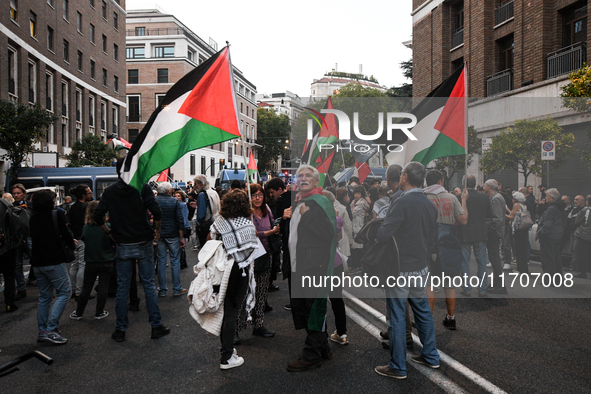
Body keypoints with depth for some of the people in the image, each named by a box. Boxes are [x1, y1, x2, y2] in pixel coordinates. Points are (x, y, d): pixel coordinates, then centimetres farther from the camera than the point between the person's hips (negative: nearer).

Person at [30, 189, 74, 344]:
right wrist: (72, 244, 13)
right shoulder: (57, 214, -9)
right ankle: (51, 329, -10)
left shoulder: (33, 218, 11)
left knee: (44, 296, 15)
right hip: (54, 261, -7)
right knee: (64, 292, -1)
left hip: (37, 262, 7)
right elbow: (65, 235, -10)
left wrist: (69, 241, 20)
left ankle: (42, 331, 17)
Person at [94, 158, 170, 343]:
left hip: (122, 246, 2)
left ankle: (120, 329, 18)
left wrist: (109, 231, 10)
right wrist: (157, 230, -1)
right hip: (143, 244, -2)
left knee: (122, 287, 10)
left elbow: (97, 216, -3)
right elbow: (156, 212, -17)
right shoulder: (143, 187, -7)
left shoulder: (109, 191, 2)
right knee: (149, 284, 7)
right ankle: (156, 326, 12)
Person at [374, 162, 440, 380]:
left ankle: (398, 367, 13)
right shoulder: (430, 204, 6)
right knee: (423, 312, 20)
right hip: (421, 268, 8)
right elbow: (432, 240, 13)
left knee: (397, 318, 3)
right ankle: (430, 356, 34)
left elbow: (383, 235, -24)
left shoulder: (402, 202, -20)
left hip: (400, 270, -8)